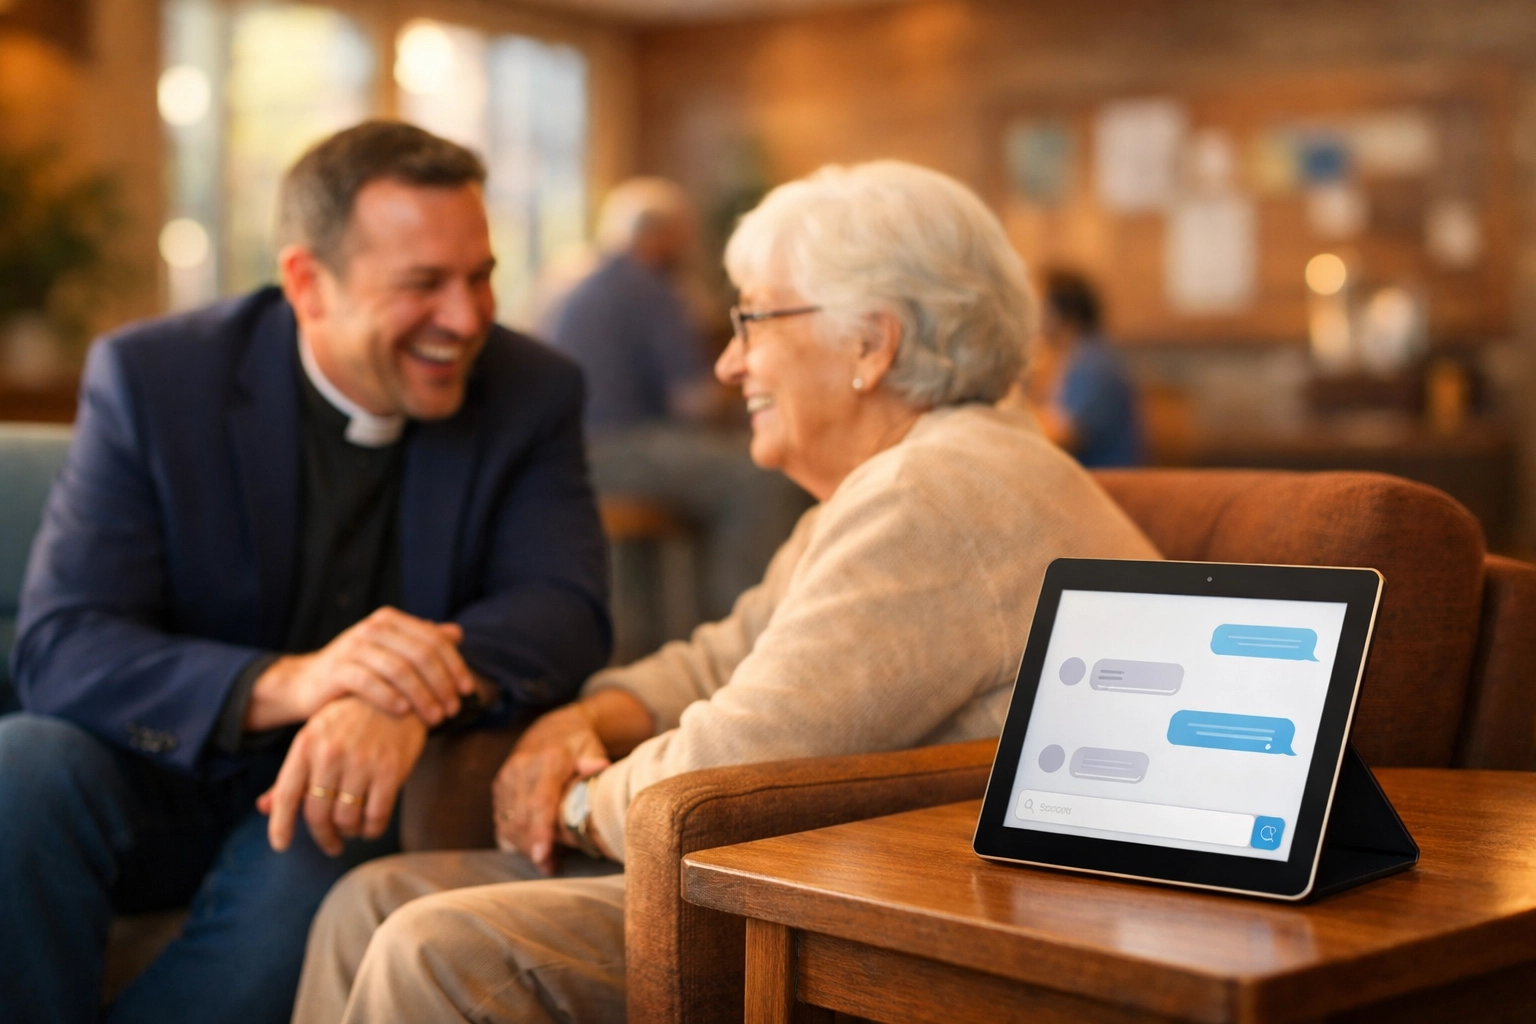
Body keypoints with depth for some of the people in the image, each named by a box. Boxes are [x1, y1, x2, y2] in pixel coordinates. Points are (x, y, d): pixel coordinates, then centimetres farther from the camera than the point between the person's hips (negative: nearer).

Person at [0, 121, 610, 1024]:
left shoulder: (532, 394, -5)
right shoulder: (151, 378, -11)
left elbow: (566, 610, -15)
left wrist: (410, 699, -38)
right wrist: (286, 682, -37)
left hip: (346, 785, 1)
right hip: (166, 775, 0)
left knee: (321, 851, -33)